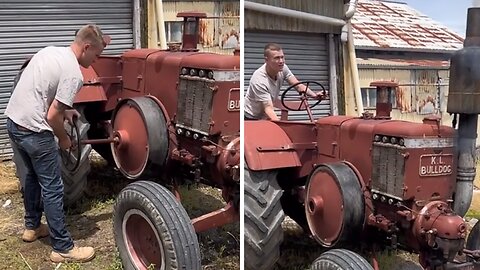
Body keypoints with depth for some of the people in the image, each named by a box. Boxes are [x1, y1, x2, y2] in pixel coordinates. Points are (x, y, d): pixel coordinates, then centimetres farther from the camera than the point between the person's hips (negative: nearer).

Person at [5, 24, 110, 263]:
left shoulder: (50, 51, 10)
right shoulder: (73, 73, -17)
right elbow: (52, 116, -19)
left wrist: (63, 110, 17)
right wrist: (64, 139, -1)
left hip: (13, 121, 10)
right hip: (34, 130, -10)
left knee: (33, 175, 26)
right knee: (52, 187, -1)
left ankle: (32, 226, 40)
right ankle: (63, 248, 6)